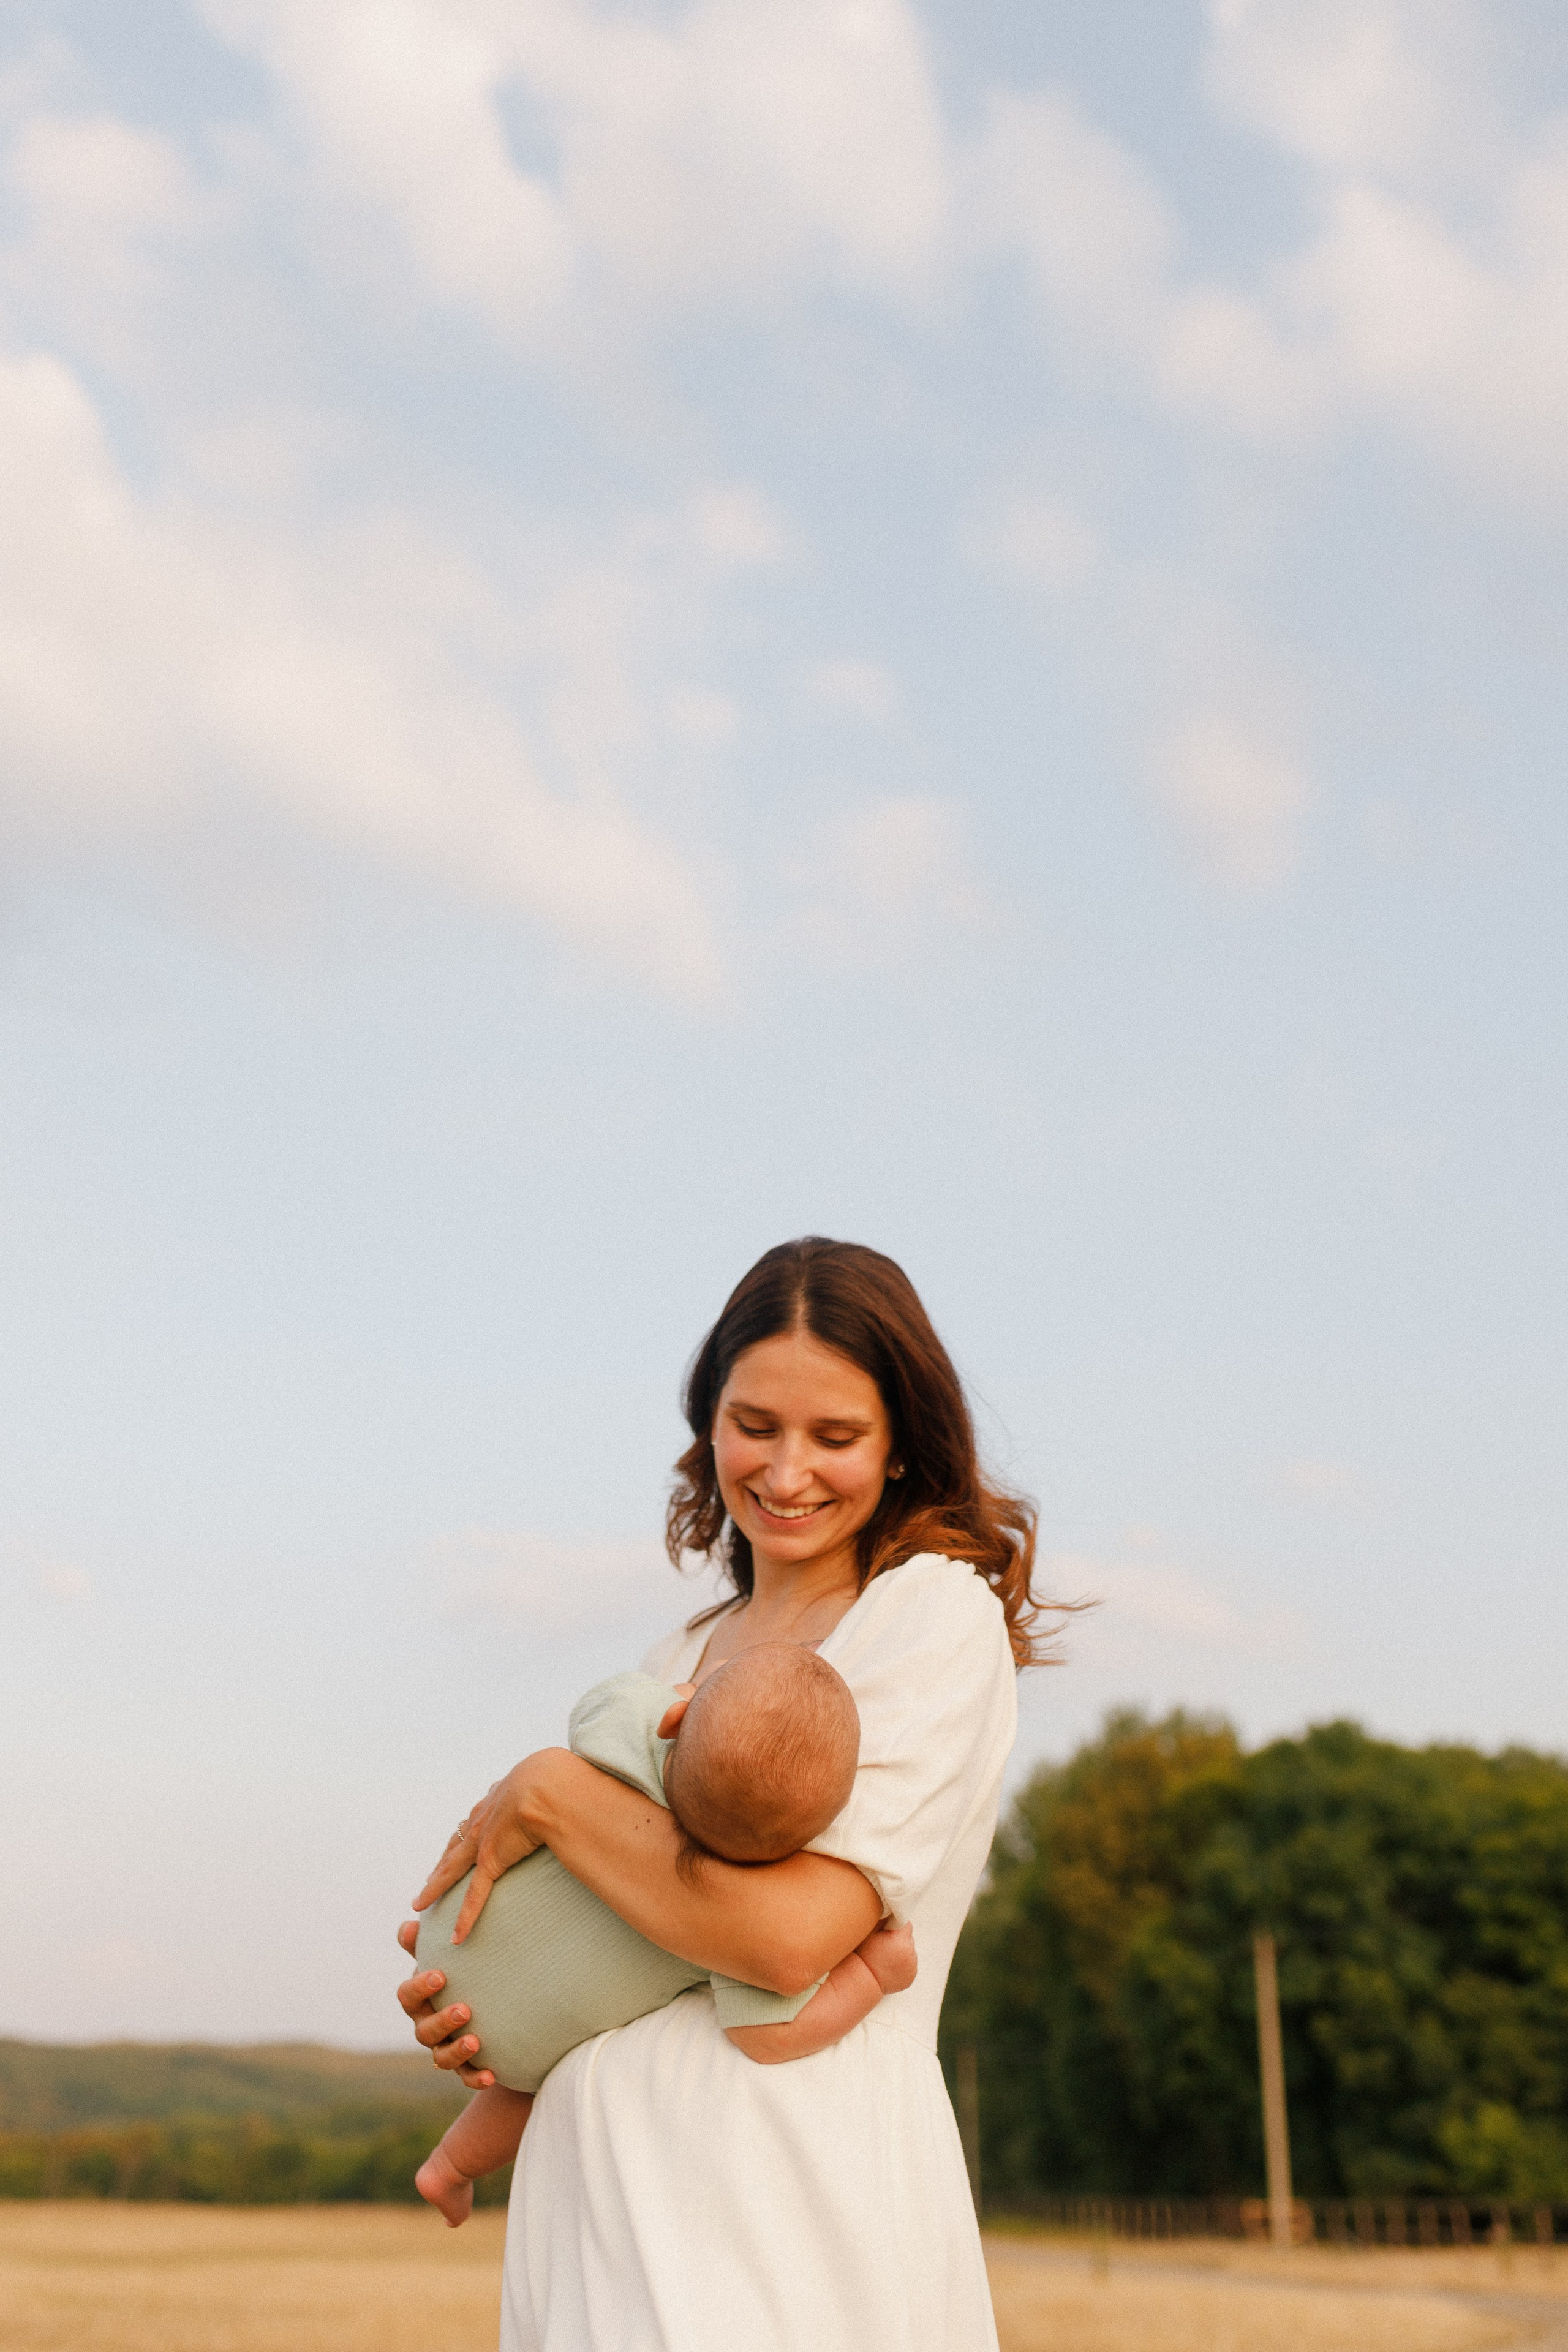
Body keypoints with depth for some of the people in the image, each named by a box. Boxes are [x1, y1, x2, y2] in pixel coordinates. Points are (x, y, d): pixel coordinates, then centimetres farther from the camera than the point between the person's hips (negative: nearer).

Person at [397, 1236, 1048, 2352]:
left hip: (789, 2224, -6)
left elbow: (790, 1932, -18)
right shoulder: (684, 1659, 15)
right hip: (602, 2199, 6)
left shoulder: (939, 1615, -7)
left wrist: (547, 1794, -8)